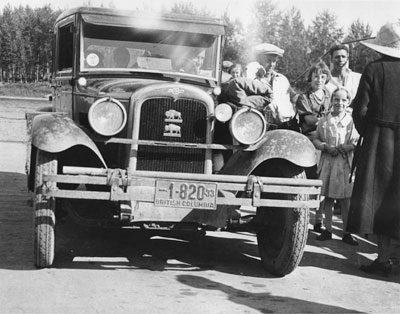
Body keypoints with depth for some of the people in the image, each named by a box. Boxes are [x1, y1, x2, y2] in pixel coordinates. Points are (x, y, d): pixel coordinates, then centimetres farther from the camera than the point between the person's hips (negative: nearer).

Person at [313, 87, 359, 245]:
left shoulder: (352, 121, 3)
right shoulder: (324, 121, 5)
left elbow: (359, 142, 3)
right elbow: (315, 140, 8)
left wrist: (348, 146, -15)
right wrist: (325, 146, -10)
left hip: (346, 164, -1)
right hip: (327, 162, 1)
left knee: (346, 199, 0)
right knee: (327, 198, 7)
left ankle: (346, 232, 8)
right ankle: (328, 229, 18)